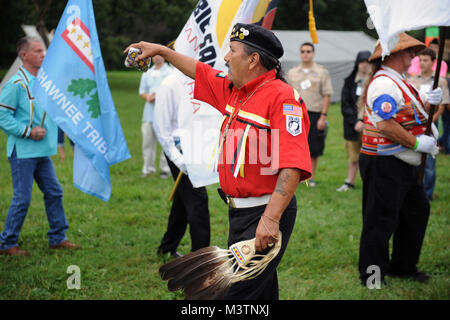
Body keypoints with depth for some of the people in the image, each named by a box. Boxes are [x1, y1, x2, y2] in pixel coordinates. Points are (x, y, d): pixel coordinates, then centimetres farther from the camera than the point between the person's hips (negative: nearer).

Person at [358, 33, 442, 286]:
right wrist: (417, 143, -19)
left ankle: (403, 266, 31)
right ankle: (373, 276, 7)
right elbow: (386, 125, -26)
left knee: (417, 211, 18)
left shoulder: (398, 82, 17)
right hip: (384, 164, -11)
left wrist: (427, 102, 5)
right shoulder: (384, 83, -18)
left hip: (404, 163, 11)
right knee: (381, 220, -3)